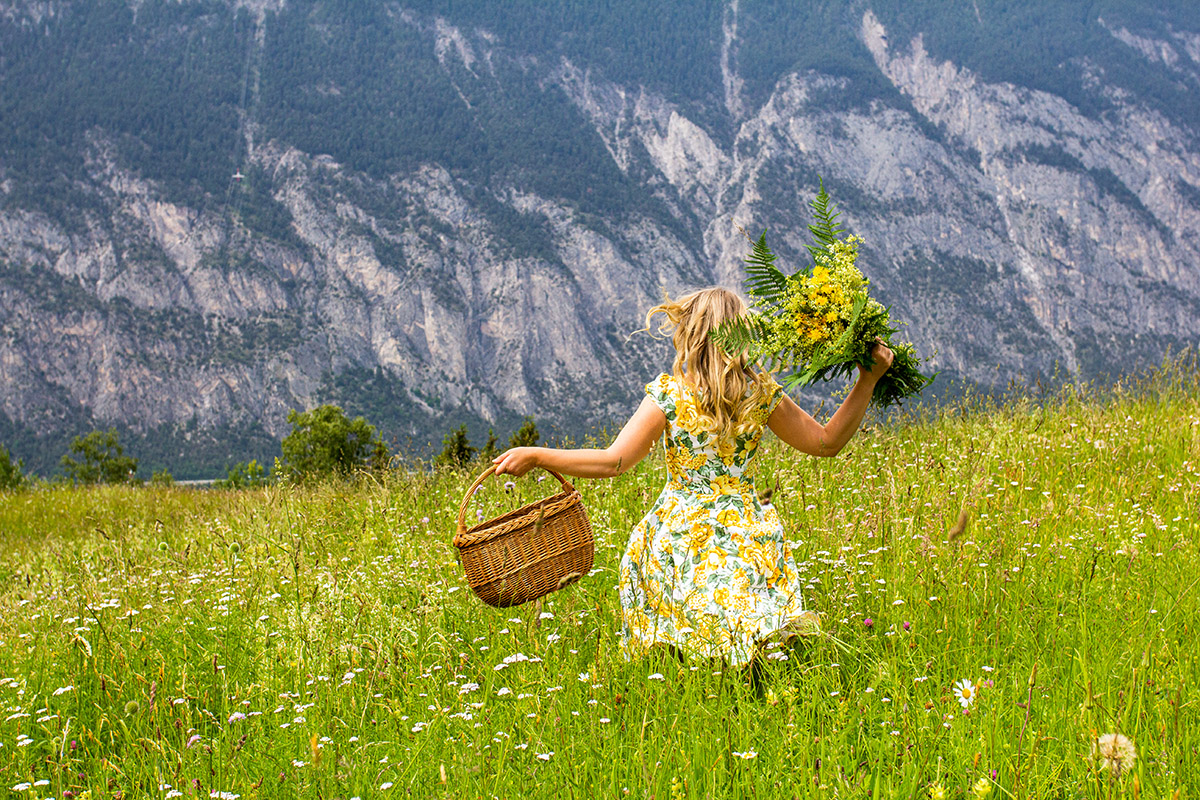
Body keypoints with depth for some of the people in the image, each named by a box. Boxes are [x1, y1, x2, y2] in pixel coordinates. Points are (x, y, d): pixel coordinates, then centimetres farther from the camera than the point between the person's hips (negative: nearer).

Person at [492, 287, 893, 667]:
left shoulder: (669, 393, -7)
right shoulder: (762, 394, 1)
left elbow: (613, 462, -10)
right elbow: (828, 441, 11)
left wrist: (535, 455, -3)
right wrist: (868, 380, 15)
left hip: (680, 535, -2)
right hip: (746, 535, 2)